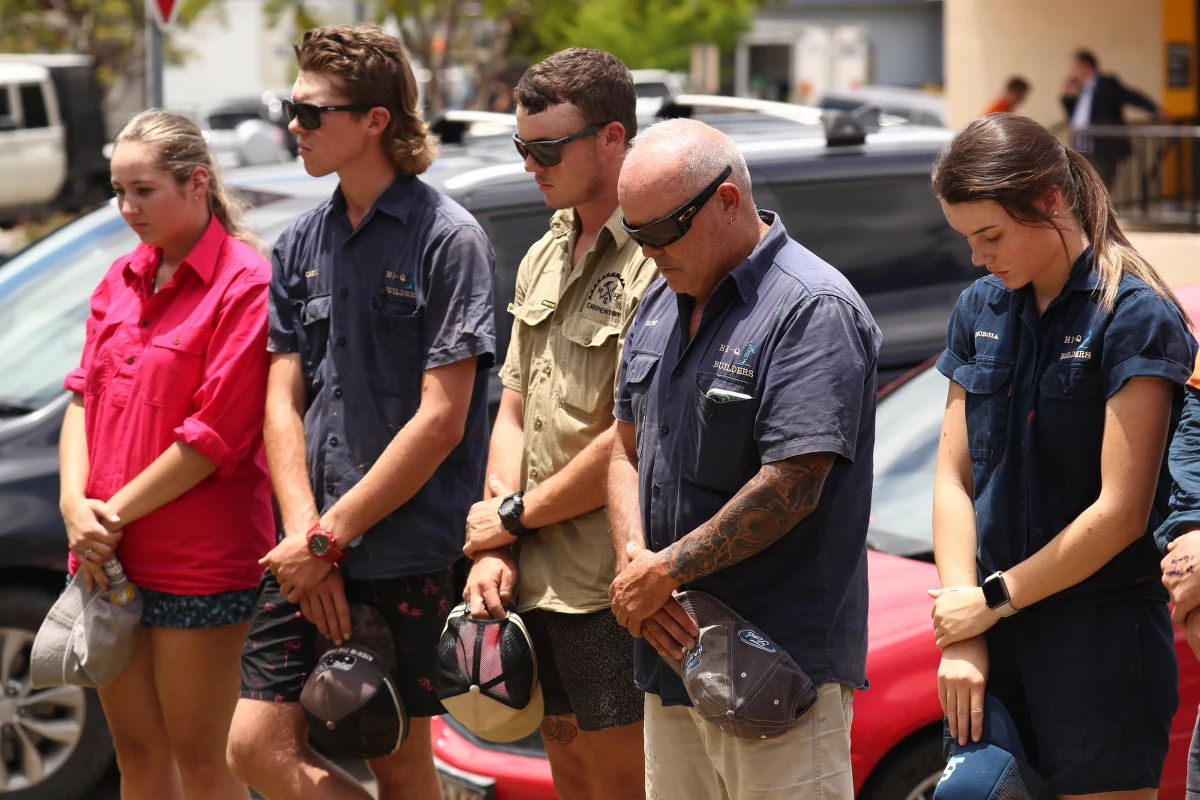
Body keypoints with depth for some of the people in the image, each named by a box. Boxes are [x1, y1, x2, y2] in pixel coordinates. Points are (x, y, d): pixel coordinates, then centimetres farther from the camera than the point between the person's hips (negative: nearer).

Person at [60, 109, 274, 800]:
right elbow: (84, 396, 12)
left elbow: (217, 435, -15)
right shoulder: (122, 280, 12)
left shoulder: (244, 285, -11)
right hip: (110, 560, 7)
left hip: (198, 562, -7)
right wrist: (76, 503, -5)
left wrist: (115, 514, -12)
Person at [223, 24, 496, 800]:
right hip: (310, 552, 6)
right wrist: (303, 533, -6)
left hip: (406, 553, -6)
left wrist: (331, 535, -12)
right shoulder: (302, 245, 12)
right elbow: (284, 401, 8)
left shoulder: (448, 238, -8)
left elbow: (440, 420, -12)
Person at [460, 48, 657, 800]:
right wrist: (495, 550, 4)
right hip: (539, 581, 9)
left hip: (611, 589, -9)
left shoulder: (658, 263, -17)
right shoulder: (544, 258, 14)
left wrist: (517, 514, -8)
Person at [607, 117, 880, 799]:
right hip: (673, 645, 8)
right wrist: (636, 561, -4)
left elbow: (790, 488, -20)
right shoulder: (662, 303, 14)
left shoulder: (812, 309, -13)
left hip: (785, 659, -8)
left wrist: (664, 573, -13)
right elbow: (628, 449, 16)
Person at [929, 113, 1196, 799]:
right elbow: (954, 480, 7)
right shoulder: (981, 312, 10)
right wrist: (961, 634, -4)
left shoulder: (1135, 316, -9)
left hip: (1103, 641, -5)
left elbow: (1119, 512, -13)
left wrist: (992, 598, -7)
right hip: (996, 635, 5)